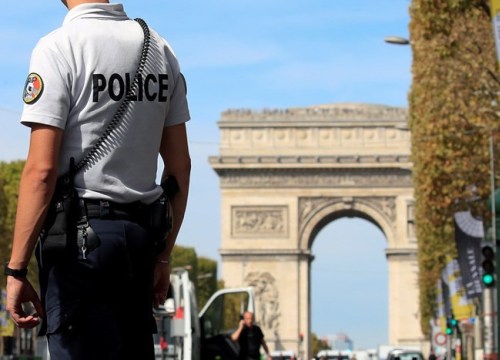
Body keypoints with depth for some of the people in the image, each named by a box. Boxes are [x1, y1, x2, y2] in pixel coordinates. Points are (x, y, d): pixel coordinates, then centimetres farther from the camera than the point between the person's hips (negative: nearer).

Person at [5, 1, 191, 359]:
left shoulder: (58, 47, -9)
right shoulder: (160, 48, 10)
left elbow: (42, 169, -15)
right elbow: (181, 165, 13)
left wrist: (16, 269, -12)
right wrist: (163, 255, 19)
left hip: (80, 233, -6)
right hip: (141, 233, 6)